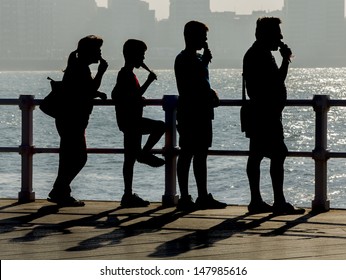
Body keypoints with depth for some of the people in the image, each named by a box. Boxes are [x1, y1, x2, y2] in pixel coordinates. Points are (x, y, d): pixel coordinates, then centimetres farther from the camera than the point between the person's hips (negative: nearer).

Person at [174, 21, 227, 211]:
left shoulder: (198, 58, 19)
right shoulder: (184, 59, -10)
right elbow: (190, 87, -20)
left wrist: (211, 95, 7)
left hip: (201, 113, 10)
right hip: (189, 114, -10)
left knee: (201, 154, 11)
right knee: (187, 154, -6)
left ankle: (203, 197, 15)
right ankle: (184, 198, -4)